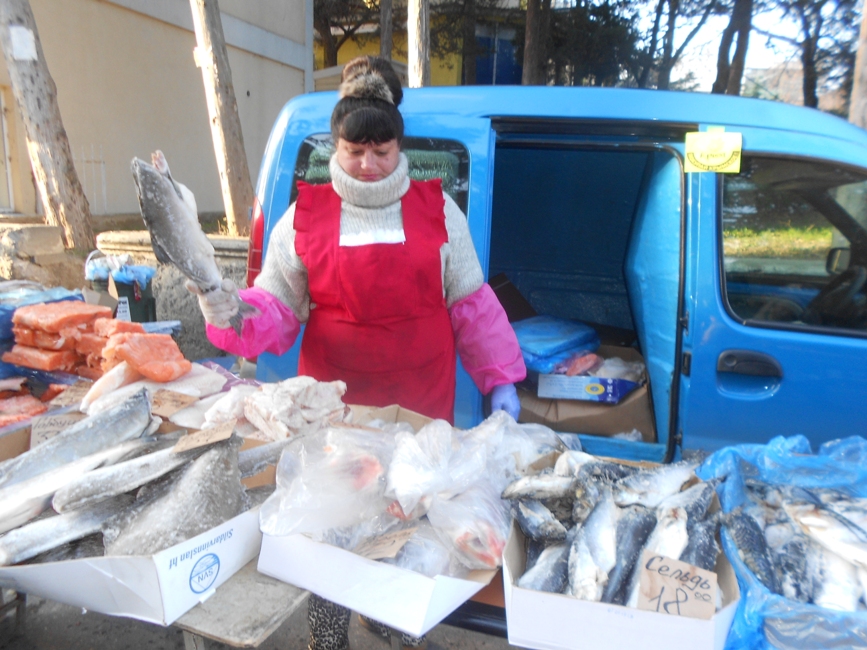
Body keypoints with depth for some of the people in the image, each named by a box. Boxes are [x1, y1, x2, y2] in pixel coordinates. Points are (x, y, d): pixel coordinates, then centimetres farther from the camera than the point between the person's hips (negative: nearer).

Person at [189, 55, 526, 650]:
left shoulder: (437, 210, 4)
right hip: (333, 403, 0)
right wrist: (232, 310, -17)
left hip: (422, 405, 1)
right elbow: (275, 307, 4)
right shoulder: (305, 217, 2)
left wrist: (499, 380, 5)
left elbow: (471, 305, 7)